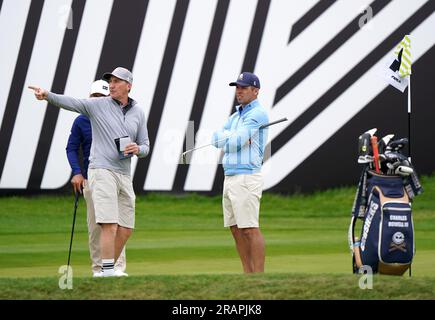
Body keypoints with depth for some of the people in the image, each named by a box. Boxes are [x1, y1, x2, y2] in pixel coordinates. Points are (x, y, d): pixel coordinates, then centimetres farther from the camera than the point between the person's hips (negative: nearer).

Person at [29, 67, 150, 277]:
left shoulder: (138, 113, 12)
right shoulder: (98, 105, 0)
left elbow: (145, 146, 16)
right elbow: (69, 102, -15)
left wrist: (137, 149, -8)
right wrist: (47, 95, -33)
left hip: (124, 175, 5)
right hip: (101, 171, -5)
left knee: (126, 230, 5)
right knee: (110, 225, -17)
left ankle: (107, 270, 18)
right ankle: (108, 272, -16)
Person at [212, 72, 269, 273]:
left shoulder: (257, 114, -8)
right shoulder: (236, 116, 20)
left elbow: (237, 141, -19)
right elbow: (216, 139, 6)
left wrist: (223, 137, 1)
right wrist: (234, 136, -12)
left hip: (247, 179, -9)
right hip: (230, 178, 9)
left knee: (250, 229, -11)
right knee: (236, 229, 9)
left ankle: (259, 275, -11)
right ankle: (248, 274, 14)